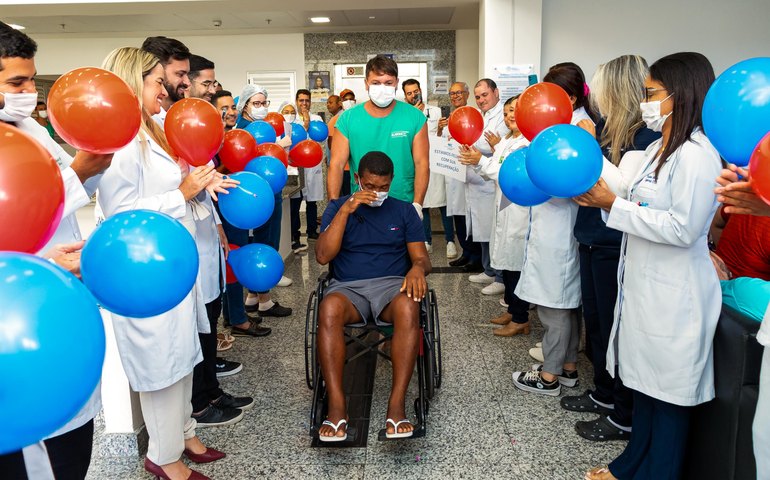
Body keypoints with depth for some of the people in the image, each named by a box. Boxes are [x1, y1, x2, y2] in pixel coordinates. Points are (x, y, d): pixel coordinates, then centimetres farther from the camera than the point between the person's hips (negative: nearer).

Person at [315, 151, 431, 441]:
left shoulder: (404, 211, 14)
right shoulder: (338, 207, 11)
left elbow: (422, 258, 8)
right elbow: (323, 256, -3)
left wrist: (418, 268, -18)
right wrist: (346, 211, -11)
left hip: (392, 285, 1)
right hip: (347, 287, 0)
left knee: (408, 308, -36)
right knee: (329, 309, -36)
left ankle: (397, 406, -34)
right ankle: (336, 408, -33)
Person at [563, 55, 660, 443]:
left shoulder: (646, 134, -16)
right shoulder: (606, 126, 7)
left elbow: (622, 184, -24)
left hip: (616, 246, -8)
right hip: (591, 238, 8)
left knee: (615, 325, 3)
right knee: (595, 319, 19)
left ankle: (624, 417, 21)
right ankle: (604, 394, 39)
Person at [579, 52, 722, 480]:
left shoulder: (696, 154, -16)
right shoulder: (659, 149, 13)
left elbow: (683, 227, -23)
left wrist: (614, 206, -18)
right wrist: (600, 198, -3)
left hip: (674, 296, -9)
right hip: (645, 285, 9)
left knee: (668, 396, 6)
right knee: (645, 383, 20)